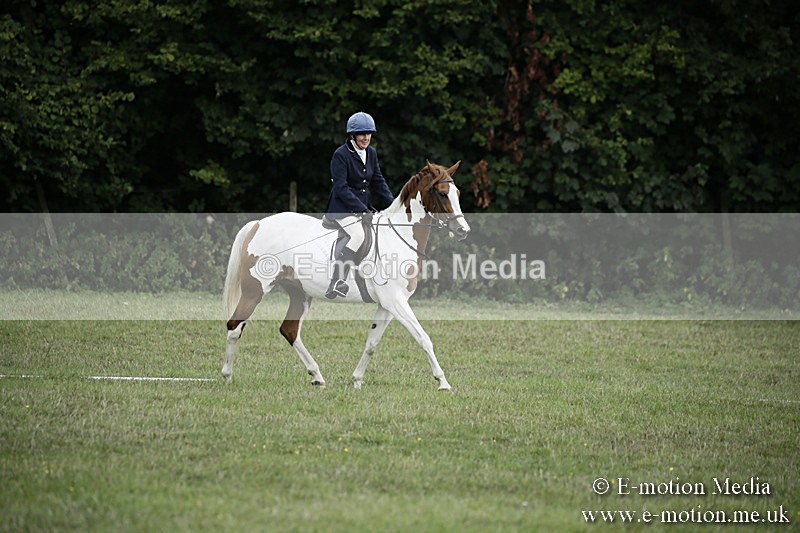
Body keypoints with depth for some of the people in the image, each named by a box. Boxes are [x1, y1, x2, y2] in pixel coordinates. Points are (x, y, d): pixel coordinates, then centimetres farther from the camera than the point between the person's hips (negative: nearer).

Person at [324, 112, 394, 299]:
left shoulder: (371, 153, 10)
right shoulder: (341, 155, -13)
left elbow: (378, 183, 13)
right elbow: (341, 188, -17)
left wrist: (394, 204, 0)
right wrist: (362, 210, -21)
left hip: (364, 205, 8)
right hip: (343, 206, -8)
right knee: (357, 235, -31)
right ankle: (336, 282, -38)